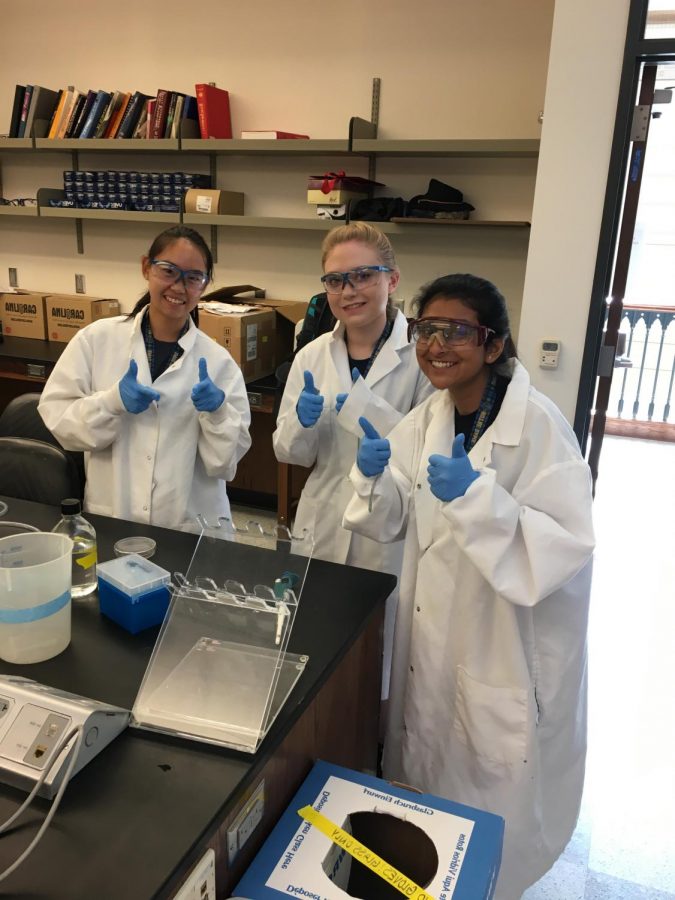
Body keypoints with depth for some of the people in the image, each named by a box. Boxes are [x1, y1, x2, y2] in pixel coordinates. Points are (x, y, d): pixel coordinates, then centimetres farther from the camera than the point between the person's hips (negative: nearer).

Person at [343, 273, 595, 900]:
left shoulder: (539, 425, -21)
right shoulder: (429, 416, -2)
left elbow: (567, 546, -26)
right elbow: (393, 522, 3)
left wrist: (477, 495, -36)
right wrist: (373, 475, -16)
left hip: (507, 651, -6)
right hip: (433, 634, 7)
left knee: (488, 804, 16)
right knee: (422, 778, 26)